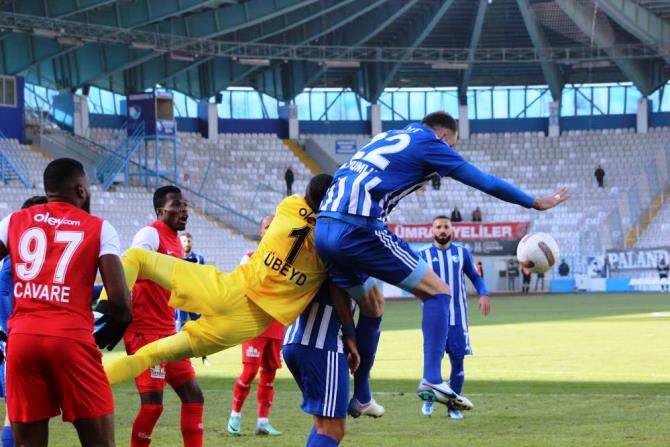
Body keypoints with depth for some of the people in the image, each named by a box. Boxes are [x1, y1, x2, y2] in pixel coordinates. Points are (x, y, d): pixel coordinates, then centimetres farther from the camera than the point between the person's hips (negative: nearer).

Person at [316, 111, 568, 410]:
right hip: (358, 230, -8)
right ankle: (432, 380, -13)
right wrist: (535, 203, 18)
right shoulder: (429, 143, 5)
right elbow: (485, 182, 9)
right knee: (437, 292, 2)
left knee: (370, 306, 26)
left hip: (323, 229, 8)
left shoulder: (387, 138, 27)